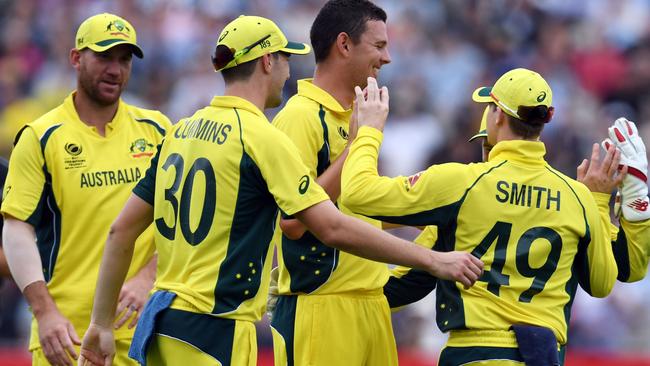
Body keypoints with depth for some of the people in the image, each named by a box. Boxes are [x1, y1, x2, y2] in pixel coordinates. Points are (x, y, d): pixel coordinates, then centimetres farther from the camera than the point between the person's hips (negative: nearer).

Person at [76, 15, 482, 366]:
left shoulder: (182, 131, 12)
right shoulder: (261, 135, -10)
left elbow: (122, 230, 13)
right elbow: (333, 228, -16)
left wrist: (102, 323, 19)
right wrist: (433, 260, -12)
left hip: (164, 328, 8)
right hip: (213, 331, -8)